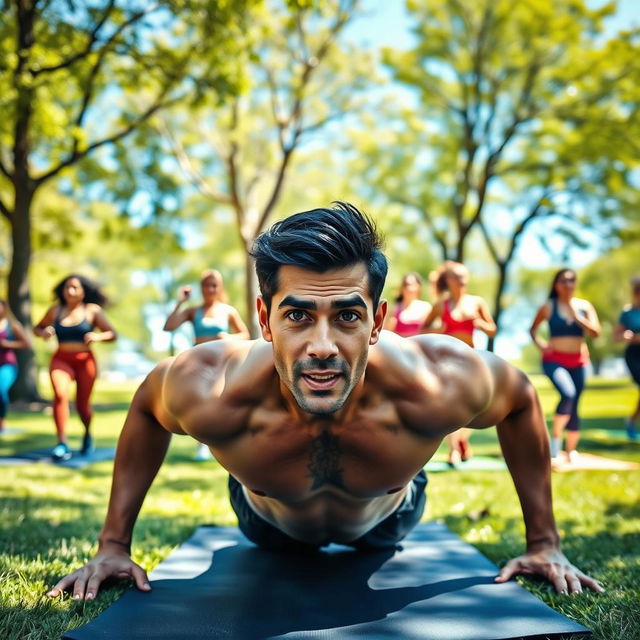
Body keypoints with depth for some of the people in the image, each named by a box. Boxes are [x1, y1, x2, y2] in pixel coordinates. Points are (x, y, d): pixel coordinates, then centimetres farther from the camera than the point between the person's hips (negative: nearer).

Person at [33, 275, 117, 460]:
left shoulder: (93, 310, 1)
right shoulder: (55, 310, 6)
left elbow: (112, 334, 1)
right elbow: (37, 328, 18)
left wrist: (97, 336, -19)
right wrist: (43, 333, -5)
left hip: (85, 361, -1)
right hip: (61, 360, 1)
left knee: (82, 404, 5)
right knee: (60, 395, -24)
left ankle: (88, 434, 37)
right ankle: (62, 444, -23)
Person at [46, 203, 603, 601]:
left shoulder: (438, 386, -45)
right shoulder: (209, 393, -43)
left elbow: (521, 399, -21)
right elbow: (144, 408, -18)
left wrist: (544, 542, -15)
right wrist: (113, 545, -13)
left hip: (385, 522, 1)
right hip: (271, 527, 0)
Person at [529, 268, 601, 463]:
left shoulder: (584, 306, 5)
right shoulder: (548, 307, -1)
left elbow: (595, 333, -3)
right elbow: (533, 329, 11)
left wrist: (577, 317, -13)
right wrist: (539, 344, -7)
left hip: (577, 361, 3)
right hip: (554, 359, -3)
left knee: (574, 406, 7)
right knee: (568, 394, -27)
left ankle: (572, 450, 22)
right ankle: (555, 438, -11)